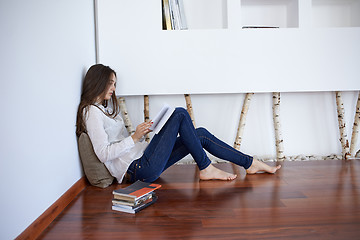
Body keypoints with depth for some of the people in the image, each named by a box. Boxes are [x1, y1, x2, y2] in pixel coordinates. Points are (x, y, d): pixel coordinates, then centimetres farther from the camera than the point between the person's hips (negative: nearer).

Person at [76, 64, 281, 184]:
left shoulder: (107, 106, 21)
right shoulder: (92, 112, -10)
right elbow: (104, 154, -18)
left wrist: (141, 133, 5)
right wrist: (135, 138, -20)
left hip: (143, 160, 10)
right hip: (138, 169, -10)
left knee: (201, 134, 4)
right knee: (180, 114, -14)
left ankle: (250, 163, 13)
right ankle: (206, 168, -5)